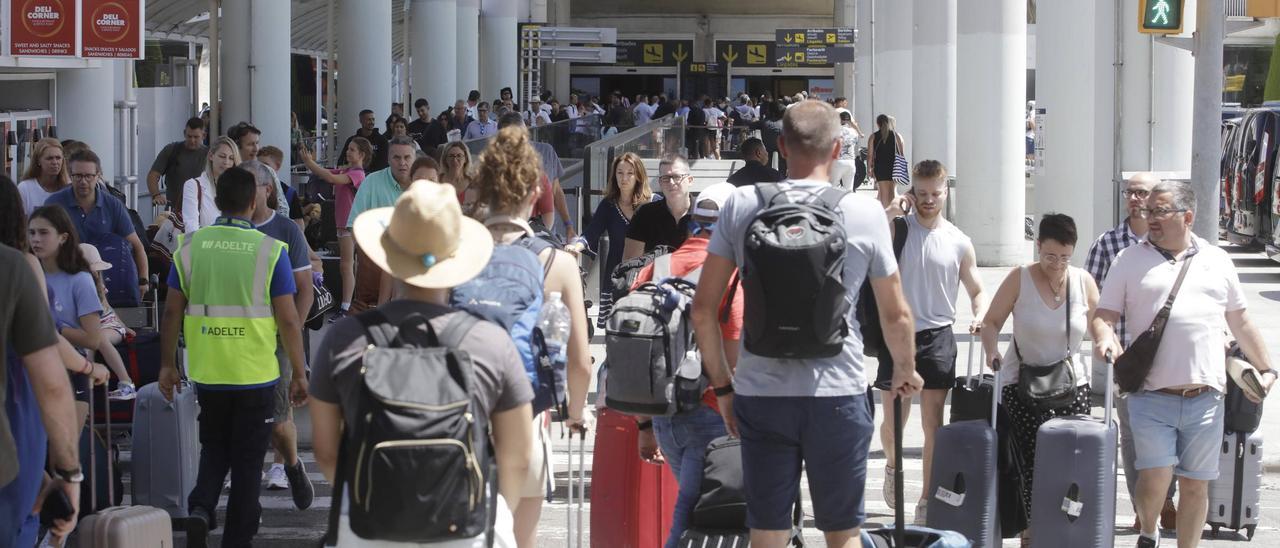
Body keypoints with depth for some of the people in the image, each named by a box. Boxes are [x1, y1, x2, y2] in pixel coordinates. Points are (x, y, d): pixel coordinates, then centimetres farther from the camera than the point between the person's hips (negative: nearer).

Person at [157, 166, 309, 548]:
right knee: (247, 459, 10)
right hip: (256, 374, -2)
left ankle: (201, 507, -3)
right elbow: (288, 320, -9)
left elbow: (172, 312, 3)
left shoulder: (190, 246, -1)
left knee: (214, 449, 21)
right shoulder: (270, 251, -8)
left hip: (207, 372, 2)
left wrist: (167, 365, 14)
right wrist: (300, 375, 1)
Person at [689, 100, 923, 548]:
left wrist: (721, 385, 13)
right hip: (838, 393, -1)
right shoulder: (865, 213, -3)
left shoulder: (741, 205, -1)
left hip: (761, 393, 1)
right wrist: (905, 371, 24)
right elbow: (896, 316, 5)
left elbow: (703, 309, 1)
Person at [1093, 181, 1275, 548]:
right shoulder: (1130, 260, 5)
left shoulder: (1217, 261, 12)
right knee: (1155, 476, -10)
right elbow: (1105, 313, 2)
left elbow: (1240, 321, 19)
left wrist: (1266, 368, 18)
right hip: (1151, 397, -2)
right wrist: (1105, 336, -20)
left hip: (1204, 398, 2)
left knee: (1195, 485, 6)